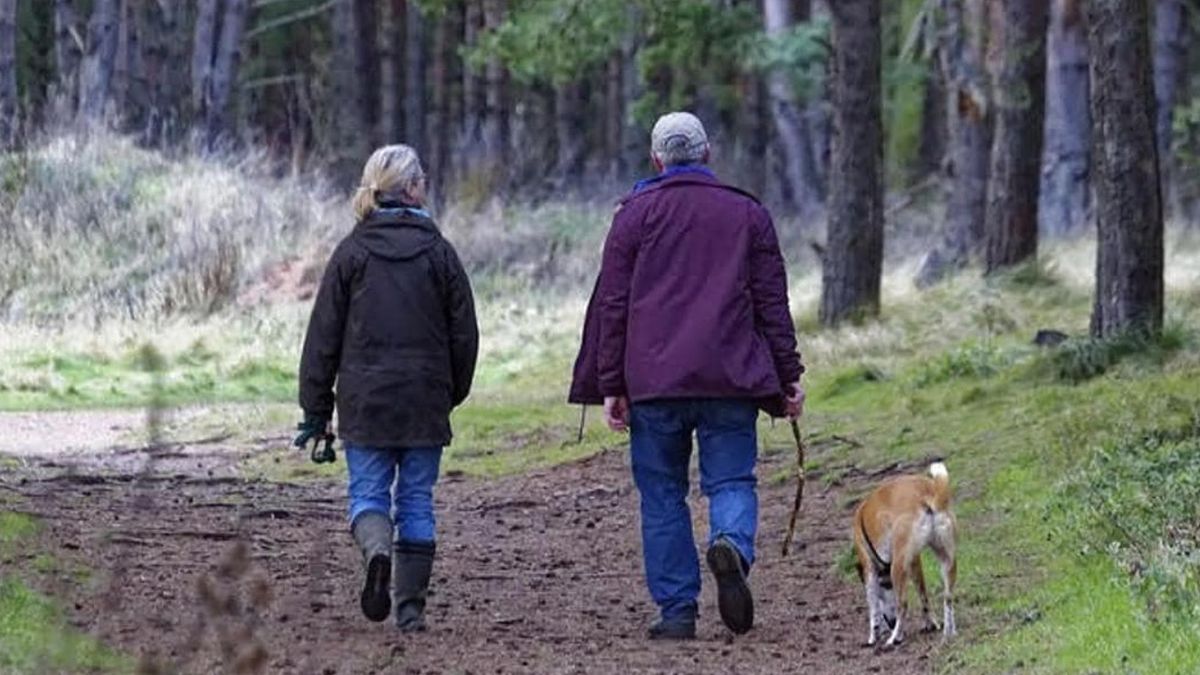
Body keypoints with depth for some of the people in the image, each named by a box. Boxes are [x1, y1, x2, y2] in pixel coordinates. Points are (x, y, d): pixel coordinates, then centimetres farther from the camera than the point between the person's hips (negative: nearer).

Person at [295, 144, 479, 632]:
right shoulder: (439, 252, 0)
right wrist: (453, 394, 17)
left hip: (365, 401, -1)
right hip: (425, 402, 1)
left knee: (368, 491, 7)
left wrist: (315, 410, 5)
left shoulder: (352, 252, -2)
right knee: (417, 501, 8)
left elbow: (324, 336, -1)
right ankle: (410, 607, 7)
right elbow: (464, 334, 3)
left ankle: (376, 548, -24)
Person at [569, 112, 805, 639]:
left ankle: (677, 610, 2)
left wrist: (611, 386, 4)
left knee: (662, 496, 6)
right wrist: (788, 376, 12)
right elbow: (773, 304, 9)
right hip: (730, 379, 1)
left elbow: (612, 305, 3)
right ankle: (732, 545, -27)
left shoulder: (636, 213, 6)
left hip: (652, 379, -1)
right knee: (731, 480, 5)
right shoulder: (748, 214, 10)